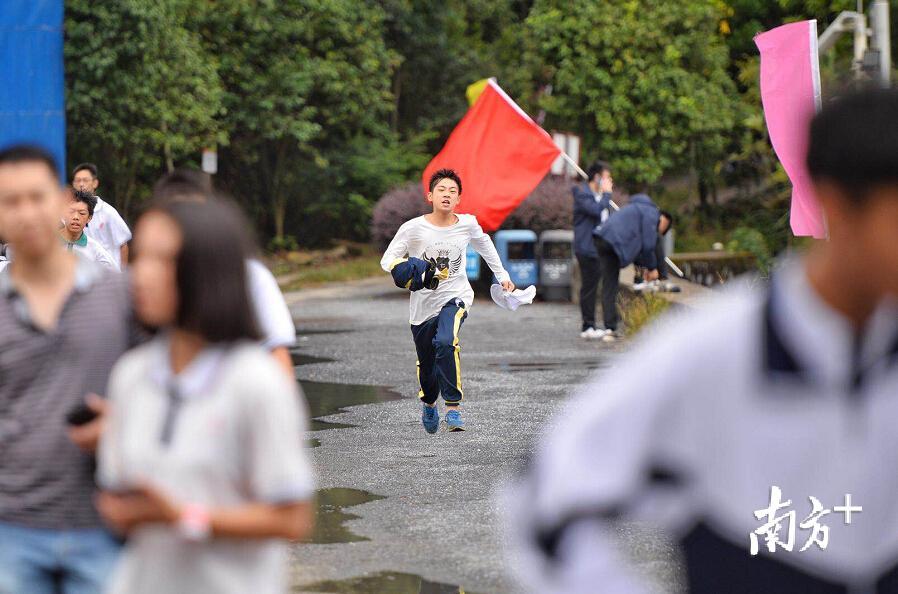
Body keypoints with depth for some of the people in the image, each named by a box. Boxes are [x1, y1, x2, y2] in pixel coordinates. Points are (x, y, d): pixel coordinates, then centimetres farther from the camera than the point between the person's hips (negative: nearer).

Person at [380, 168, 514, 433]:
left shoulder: (467, 224, -6)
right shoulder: (413, 228, -12)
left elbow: (484, 243, 17)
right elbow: (387, 259, -6)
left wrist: (502, 275, 23)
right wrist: (403, 268, -29)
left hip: (456, 296, -1)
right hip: (422, 304, 1)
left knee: (445, 342, -32)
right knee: (427, 366, 15)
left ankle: (453, 408, -23)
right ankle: (429, 404, 49)